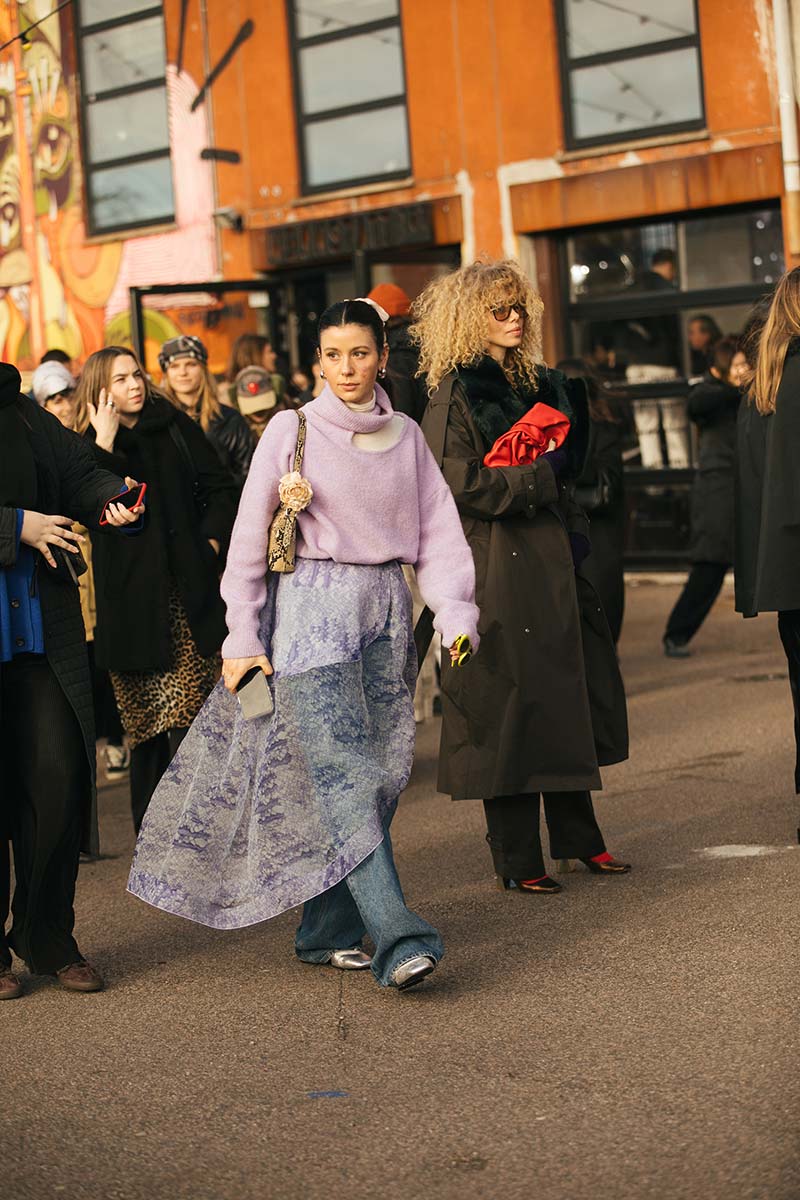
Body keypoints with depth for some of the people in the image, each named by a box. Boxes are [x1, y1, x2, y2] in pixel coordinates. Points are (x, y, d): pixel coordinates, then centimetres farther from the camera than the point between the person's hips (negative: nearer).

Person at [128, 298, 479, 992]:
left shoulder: (406, 436, 11)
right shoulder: (293, 430, 0)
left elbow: (438, 531, 8)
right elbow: (249, 537, 1)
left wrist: (456, 613, -6)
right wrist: (242, 636, -2)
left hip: (386, 608, 5)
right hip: (313, 604, -4)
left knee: (387, 769, 2)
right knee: (345, 773, -13)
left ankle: (327, 932, 14)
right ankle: (398, 938, -17)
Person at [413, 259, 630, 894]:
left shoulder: (539, 384, 15)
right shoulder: (455, 394, -7)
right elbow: (460, 482, -16)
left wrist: (574, 532, 9)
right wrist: (538, 477, -12)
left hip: (552, 558, 7)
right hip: (495, 564, -7)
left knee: (570, 696, 11)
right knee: (510, 704, -2)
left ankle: (579, 836, 25)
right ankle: (517, 860, 8)